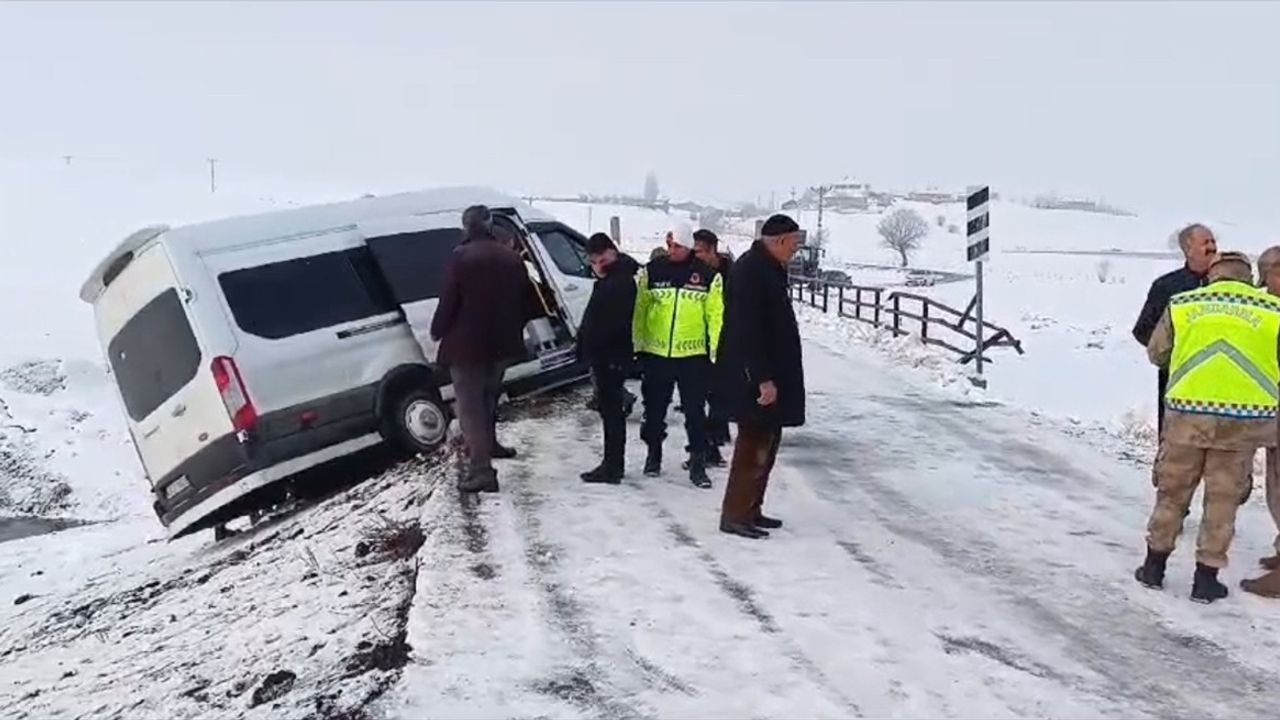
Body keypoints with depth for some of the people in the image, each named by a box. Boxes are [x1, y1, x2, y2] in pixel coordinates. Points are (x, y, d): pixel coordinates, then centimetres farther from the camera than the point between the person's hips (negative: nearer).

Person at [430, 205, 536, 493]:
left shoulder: (461, 256, -13)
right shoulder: (512, 257, 8)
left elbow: (448, 301, -14)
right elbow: (526, 302, 12)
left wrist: (437, 331, 1)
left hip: (466, 343, -6)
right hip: (502, 343, 7)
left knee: (470, 407, -3)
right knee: (487, 398, 27)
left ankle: (481, 470, -10)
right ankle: (487, 445, 42)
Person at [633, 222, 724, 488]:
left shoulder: (708, 276, -2)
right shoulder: (652, 271, 0)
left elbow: (716, 315, 0)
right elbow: (639, 309, 5)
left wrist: (717, 351, -3)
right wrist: (637, 344, 3)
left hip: (693, 355, -1)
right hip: (656, 353, 2)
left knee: (695, 411, 2)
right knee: (655, 407, 13)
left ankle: (698, 462, 10)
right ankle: (653, 453, 31)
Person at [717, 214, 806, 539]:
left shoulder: (768, 268, 15)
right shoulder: (751, 270, -17)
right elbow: (749, 331, -23)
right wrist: (764, 378, -24)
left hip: (770, 373, 10)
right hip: (756, 377, -10)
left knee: (765, 443, 15)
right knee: (754, 445, -5)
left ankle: (751, 510, 23)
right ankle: (735, 515, 3)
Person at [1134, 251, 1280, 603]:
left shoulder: (1182, 305, 4)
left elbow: (1156, 353, 13)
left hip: (1188, 412, 1)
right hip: (1245, 418, -1)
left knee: (1172, 491, 15)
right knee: (1223, 499, 10)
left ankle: (1154, 566, 25)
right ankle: (1206, 578, 16)